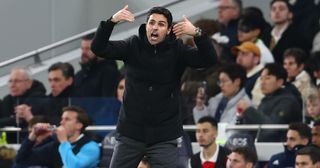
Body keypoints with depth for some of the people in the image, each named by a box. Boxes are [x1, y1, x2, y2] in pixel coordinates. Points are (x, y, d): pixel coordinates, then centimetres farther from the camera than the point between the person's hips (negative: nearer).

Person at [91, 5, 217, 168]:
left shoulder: (177, 50, -4)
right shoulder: (133, 46, -1)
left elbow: (209, 60, -16)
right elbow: (98, 48, -9)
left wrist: (197, 34, -33)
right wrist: (111, 22, -25)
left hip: (165, 137, -1)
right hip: (130, 133, 1)